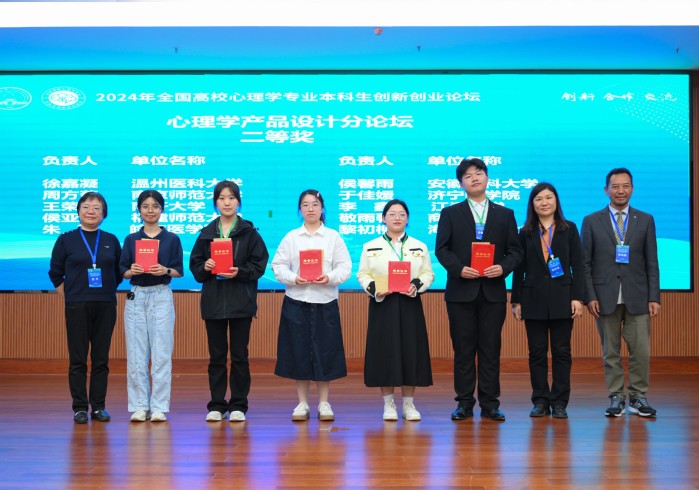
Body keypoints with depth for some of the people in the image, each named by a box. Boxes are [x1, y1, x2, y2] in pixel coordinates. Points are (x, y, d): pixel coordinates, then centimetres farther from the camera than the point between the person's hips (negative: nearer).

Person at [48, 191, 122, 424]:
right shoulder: (66, 240, 2)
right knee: (78, 359, 0)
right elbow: (55, 273, 7)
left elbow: (119, 272, 15)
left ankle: (98, 407, 12)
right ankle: (80, 408, 7)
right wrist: (69, 295, 3)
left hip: (105, 306, 2)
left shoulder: (111, 241, 7)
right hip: (77, 306, -2)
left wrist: (107, 292, 9)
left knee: (101, 359, 4)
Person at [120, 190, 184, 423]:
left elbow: (179, 271, 4)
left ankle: (159, 407, 3)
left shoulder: (172, 239, 5)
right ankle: (139, 406, 9)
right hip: (136, 297, 2)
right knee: (136, 355, 1)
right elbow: (123, 271, 8)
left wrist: (166, 270, -16)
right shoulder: (131, 239, 9)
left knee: (161, 354, -3)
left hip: (161, 297, -2)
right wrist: (132, 270, -13)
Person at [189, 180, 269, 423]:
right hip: (213, 301, 2)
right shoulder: (206, 233, 9)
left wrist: (239, 272, -17)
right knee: (217, 356, 6)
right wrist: (205, 268, -12)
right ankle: (217, 405, 13)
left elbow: (259, 264, -2)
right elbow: (194, 265, 8)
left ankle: (238, 406, 9)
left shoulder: (249, 232, 3)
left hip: (241, 301, -2)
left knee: (239, 355, 2)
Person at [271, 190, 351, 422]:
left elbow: (345, 267, 1)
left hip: (325, 301, 0)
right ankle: (302, 403, 13)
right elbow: (278, 266, 2)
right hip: (296, 301, 1)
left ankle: (324, 403, 12)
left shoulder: (334, 237, 6)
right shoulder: (291, 237, 7)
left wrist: (330, 277, -17)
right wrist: (293, 278, -15)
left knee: (325, 352, 1)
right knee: (299, 351, 2)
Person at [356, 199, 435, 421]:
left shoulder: (420, 247, 10)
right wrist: (374, 289, -15)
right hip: (382, 304, -1)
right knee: (384, 351, -1)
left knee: (411, 351, 0)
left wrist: (416, 285, -13)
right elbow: (363, 275, 4)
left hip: (410, 305, 1)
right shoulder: (371, 247, 7)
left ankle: (409, 404, 11)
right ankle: (388, 404, 10)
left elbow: (428, 274, 6)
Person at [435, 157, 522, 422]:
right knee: (463, 349, 2)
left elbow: (515, 250, 7)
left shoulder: (505, 214, 11)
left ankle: (490, 404, 9)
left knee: (491, 349, 3)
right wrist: (459, 269, -15)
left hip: (493, 291, 1)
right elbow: (441, 249, 1)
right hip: (461, 291, -1)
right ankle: (465, 403, 9)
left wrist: (503, 267, -13)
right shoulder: (450, 213, 8)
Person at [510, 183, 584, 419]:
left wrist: (577, 298, -7)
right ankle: (540, 401, 11)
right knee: (537, 352, 4)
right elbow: (519, 269, 6)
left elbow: (577, 266, 1)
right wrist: (516, 301, 2)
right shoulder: (526, 232, 6)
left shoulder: (569, 229, 4)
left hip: (562, 298, -1)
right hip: (534, 299, 1)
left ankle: (559, 403, 8)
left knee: (561, 352, 2)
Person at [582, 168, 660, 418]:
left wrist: (654, 297, -1)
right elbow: (585, 263, 3)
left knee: (641, 351, -1)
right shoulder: (592, 221, 5)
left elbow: (652, 263, 5)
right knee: (610, 352, 5)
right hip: (606, 298, 0)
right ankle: (616, 398, 15)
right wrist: (590, 296, -5)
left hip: (636, 297, 1)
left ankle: (638, 397, 13)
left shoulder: (645, 220, 8)